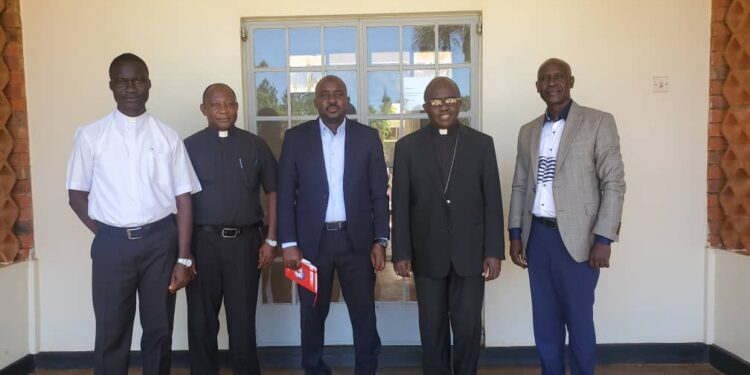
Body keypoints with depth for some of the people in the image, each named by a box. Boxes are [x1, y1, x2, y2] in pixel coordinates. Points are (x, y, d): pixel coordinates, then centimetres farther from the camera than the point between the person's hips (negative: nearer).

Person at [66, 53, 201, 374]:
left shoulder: (168, 137, 0)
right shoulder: (90, 136, 1)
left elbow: (183, 198, -1)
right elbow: (77, 195, 8)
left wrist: (184, 258, -4)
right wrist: (105, 235, -1)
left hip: (160, 241, 0)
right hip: (112, 242, 0)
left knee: (159, 331, 12)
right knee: (111, 335, 9)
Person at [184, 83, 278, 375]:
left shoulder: (255, 145, 5)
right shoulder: (189, 147, 2)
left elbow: (272, 192, 7)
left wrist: (271, 239, 2)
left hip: (245, 240, 0)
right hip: (203, 241, 0)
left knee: (243, 318, 8)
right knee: (202, 320, 10)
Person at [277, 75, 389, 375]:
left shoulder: (368, 137, 3)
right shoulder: (295, 138, 1)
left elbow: (379, 194, 3)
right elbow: (285, 194, 0)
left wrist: (380, 241, -3)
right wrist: (288, 243, -5)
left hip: (357, 239, 0)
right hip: (312, 241, 0)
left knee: (364, 313, 7)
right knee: (312, 314, 12)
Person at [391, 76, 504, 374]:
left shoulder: (482, 143, 2)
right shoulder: (407, 146, 2)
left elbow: (493, 202, 1)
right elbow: (400, 205, 1)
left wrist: (494, 251, -3)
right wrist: (401, 252, -4)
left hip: (471, 252, 0)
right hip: (427, 253, 0)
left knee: (468, 325, 6)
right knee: (432, 327, 10)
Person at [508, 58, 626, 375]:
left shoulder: (599, 122, -3)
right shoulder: (528, 131, 11)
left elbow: (614, 183, -8)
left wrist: (604, 238, -13)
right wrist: (515, 234, 8)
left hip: (576, 237, -4)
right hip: (537, 235, 5)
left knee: (579, 320, 5)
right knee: (545, 320, 12)